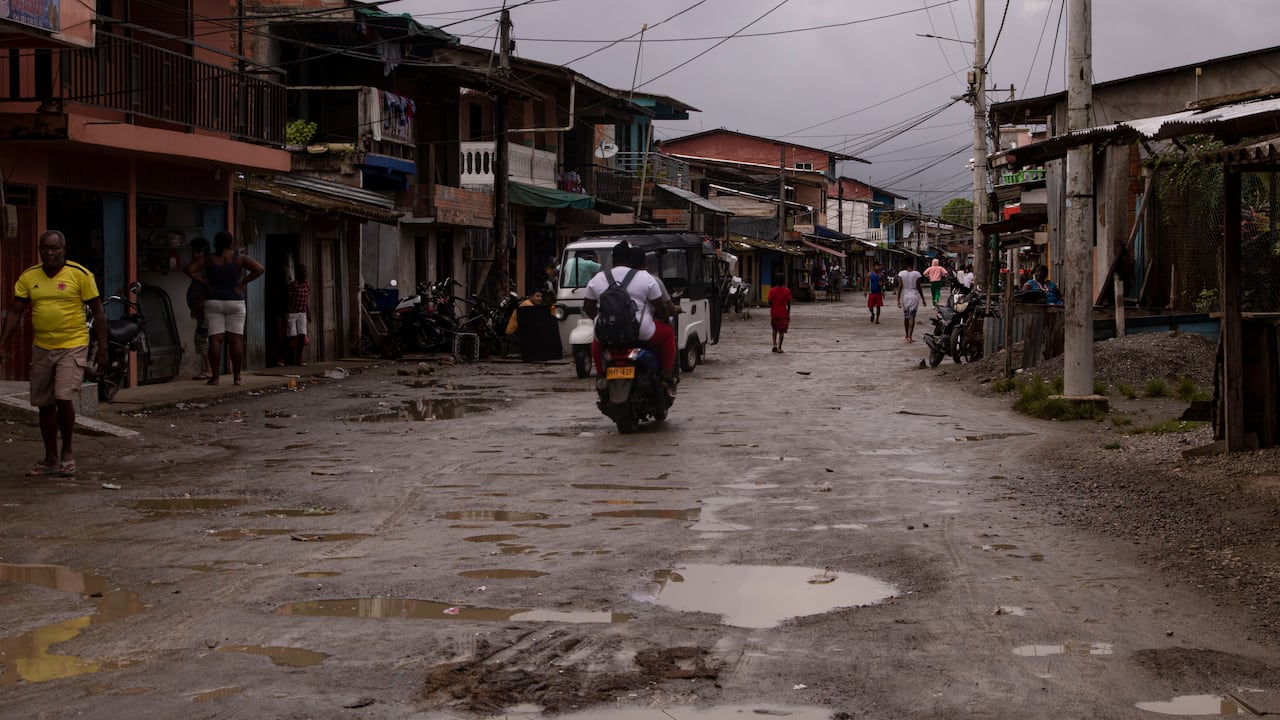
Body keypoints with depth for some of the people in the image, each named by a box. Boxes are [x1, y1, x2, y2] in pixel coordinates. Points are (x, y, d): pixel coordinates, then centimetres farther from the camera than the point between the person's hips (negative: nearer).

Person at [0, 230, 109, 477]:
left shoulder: (80, 274, -6)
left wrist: (102, 348, -7)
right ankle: (51, 458, 21)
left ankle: (67, 452, 6)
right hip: (41, 348, 5)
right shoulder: (28, 277, 4)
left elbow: (98, 313, -3)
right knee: (45, 405, 9)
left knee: (64, 399, -15)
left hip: (72, 347, -4)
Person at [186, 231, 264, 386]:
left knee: (215, 340, -1)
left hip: (213, 302, 1)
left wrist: (206, 284, -2)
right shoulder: (239, 258, -1)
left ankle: (215, 376, -4)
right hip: (235, 302, -1)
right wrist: (243, 282, -4)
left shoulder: (208, 259, 2)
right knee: (236, 340, 1)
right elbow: (259, 269, -10)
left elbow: (189, 270, -6)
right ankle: (236, 376, 0)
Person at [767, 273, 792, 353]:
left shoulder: (772, 290, -3)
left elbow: (769, 302, -6)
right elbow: (788, 303, -3)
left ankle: (774, 344, 6)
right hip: (783, 313, -2)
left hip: (774, 313, 2)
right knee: (781, 331, 2)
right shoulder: (787, 291, -5)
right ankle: (779, 348, 0)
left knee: (775, 329, 19)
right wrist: (788, 313, 7)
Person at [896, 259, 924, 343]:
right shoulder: (916, 274, -7)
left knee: (906, 316, 14)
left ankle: (907, 336, 20)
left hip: (905, 295, 2)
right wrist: (922, 298, 5)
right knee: (912, 317, -2)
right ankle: (909, 337, -8)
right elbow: (918, 287, -5)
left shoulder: (901, 274, -3)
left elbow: (900, 287, -5)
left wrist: (898, 299, -2)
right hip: (914, 296, -2)